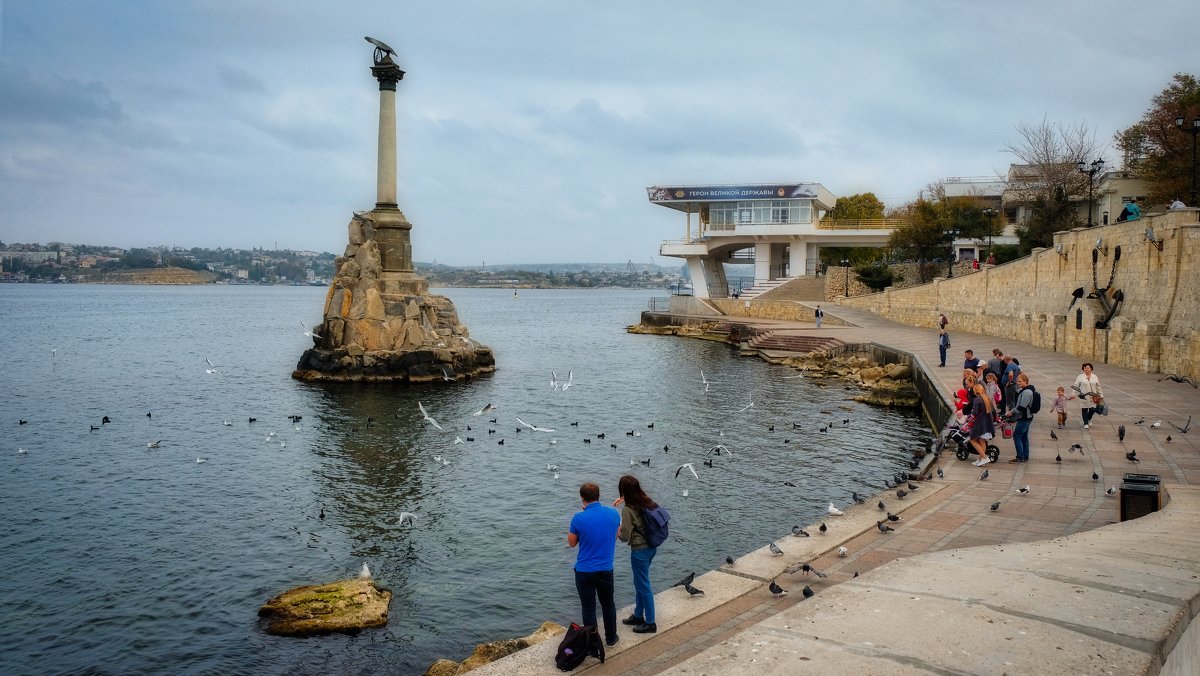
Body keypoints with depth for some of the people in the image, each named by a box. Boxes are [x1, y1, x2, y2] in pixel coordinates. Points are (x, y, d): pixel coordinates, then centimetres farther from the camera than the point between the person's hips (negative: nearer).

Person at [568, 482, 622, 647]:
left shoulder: (579, 518, -19)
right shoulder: (613, 514, -7)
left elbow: (572, 542, -2)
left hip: (584, 571, -3)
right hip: (606, 569, 3)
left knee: (588, 608, 11)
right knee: (608, 604, 22)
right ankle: (611, 638, 35)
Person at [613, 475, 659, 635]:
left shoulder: (628, 510, -23)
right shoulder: (647, 501, -1)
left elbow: (625, 536, -18)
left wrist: (617, 531, 2)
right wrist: (624, 501, 23)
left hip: (639, 551, -8)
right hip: (651, 547, 8)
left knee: (644, 586, 6)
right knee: (639, 583, 23)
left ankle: (650, 623, 18)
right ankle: (638, 616, 37)